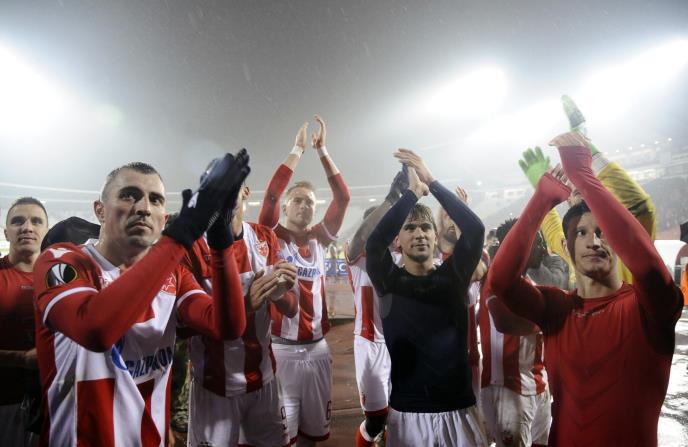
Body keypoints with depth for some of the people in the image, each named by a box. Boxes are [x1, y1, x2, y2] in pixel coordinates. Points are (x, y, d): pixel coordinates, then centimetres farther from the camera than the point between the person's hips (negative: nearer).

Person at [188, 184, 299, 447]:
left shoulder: (265, 238, -1)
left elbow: (291, 309, 0)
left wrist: (278, 293, -24)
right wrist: (244, 303, -33)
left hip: (263, 376, 4)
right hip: (214, 383, -4)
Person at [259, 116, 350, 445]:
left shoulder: (319, 239, 6)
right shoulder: (272, 236, -2)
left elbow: (343, 197, 0)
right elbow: (271, 193, -16)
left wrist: (322, 151, -4)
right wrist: (297, 150, -11)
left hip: (317, 348, 4)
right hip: (280, 348, -4)